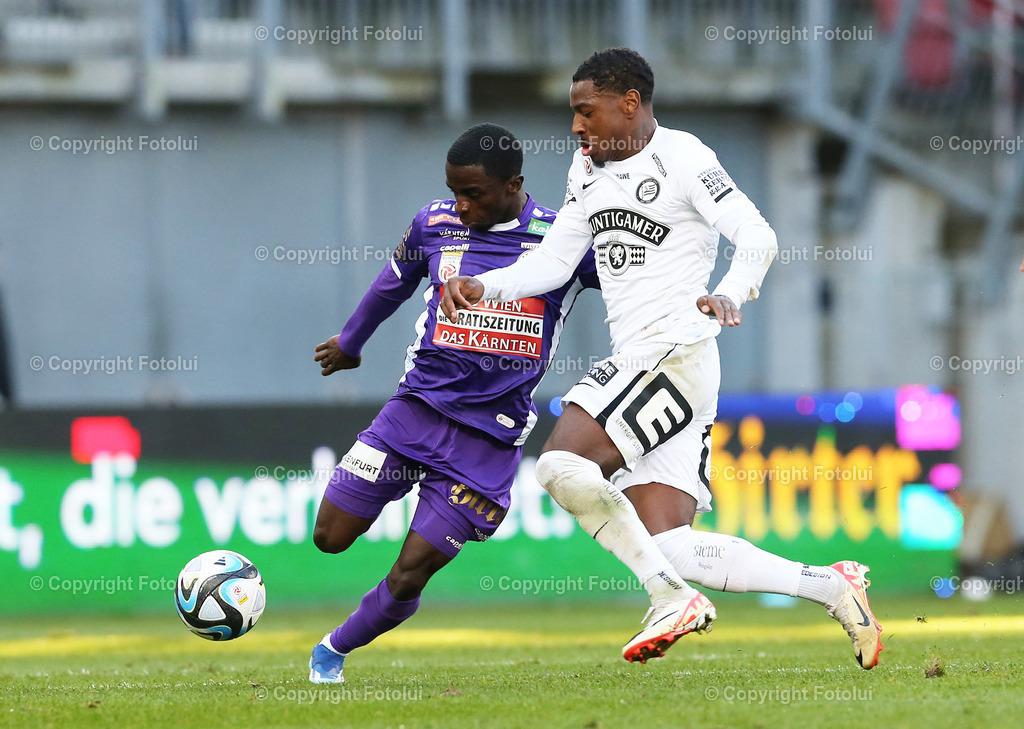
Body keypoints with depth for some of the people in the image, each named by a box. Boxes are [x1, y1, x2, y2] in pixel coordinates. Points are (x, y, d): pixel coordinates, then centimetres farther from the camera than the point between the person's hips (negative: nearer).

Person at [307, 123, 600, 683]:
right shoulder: (434, 224, 3)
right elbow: (394, 284, 22)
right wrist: (351, 341, 37)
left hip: (490, 438, -3)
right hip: (418, 405, 3)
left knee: (408, 579, -6)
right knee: (330, 537, -3)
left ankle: (334, 650, 20)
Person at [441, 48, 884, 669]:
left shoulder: (681, 157, -5)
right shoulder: (587, 169, 20)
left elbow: (757, 236, -13)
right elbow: (554, 261, 22)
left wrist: (729, 295, -32)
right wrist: (482, 287, 6)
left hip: (679, 353, -8)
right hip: (634, 359, 8)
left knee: (562, 464, -20)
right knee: (672, 548, -3)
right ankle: (831, 588, 5)